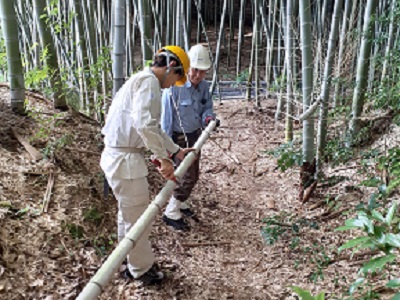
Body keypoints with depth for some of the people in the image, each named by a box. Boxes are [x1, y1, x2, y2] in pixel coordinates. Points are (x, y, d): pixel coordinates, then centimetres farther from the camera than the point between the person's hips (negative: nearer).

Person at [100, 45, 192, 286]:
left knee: (129, 214, 23)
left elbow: (153, 127, 26)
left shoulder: (143, 81, 18)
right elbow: (145, 124, -31)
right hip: (125, 159, -11)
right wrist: (163, 158, -24)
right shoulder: (148, 81, -15)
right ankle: (141, 269, 25)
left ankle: (134, 264, 42)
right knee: (137, 216, 6)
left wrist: (177, 151, 27)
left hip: (121, 156, 11)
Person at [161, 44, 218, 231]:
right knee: (188, 176, -8)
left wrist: (208, 117, -18)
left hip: (195, 136, 7)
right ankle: (171, 213, 9)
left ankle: (180, 203, 41)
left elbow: (207, 107, 7)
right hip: (179, 138, -7)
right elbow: (166, 118, -21)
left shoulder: (203, 86, -6)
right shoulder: (174, 87, -26)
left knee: (193, 175, 18)